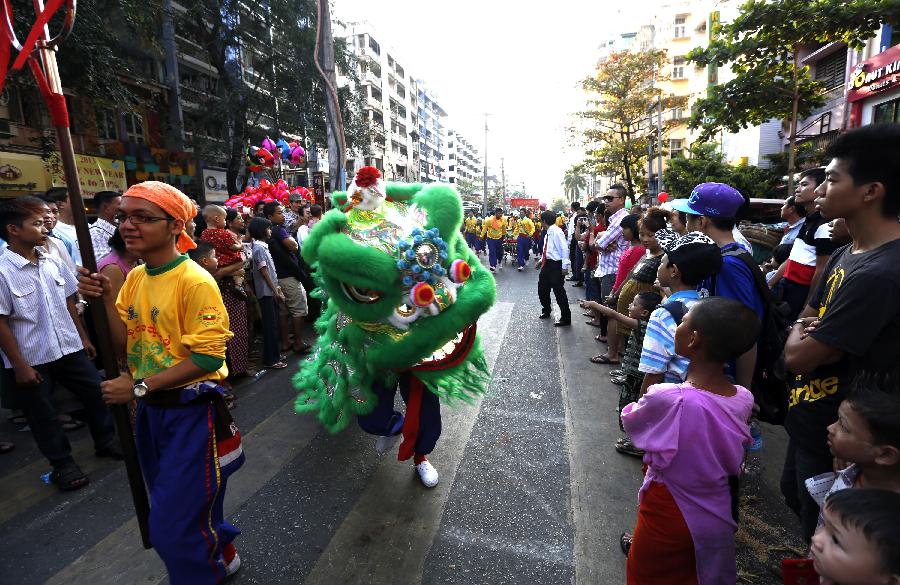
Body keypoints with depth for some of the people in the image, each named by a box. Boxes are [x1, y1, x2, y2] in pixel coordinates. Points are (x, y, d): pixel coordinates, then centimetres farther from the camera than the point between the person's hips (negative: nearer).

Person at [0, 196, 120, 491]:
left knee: (96, 394, 13)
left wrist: (83, 337, 12)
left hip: (69, 348, 5)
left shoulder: (53, 262, 0)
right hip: (31, 358, -4)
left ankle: (106, 442, 33)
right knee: (42, 414, 12)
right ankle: (62, 463, 29)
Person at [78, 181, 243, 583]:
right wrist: (101, 302, -9)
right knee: (167, 507, 25)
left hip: (191, 412, -8)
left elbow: (208, 357, -22)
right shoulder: (135, 277, 5)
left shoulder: (194, 280, -19)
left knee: (175, 528, 1)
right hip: (149, 409, 8)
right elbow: (124, 347, 4)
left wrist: (139, 387, -18)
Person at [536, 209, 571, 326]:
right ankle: (546, 311, 41)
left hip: (556, 265, -9)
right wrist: (541, 261, 18)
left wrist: (565, 266, -23)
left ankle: (565, 318, 9)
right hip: (547, 264, 9)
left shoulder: (557, 232, -17)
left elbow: (564, 249, -20)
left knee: (559, 291, -3)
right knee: (542, 289, 18)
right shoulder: (548, 233, 10)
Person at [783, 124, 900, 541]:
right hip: (811, 417, 9)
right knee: (796, 496, 29)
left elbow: (798, 357, -28)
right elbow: (805, 321, 9)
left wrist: (802, 338, -6)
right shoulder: (847, 254, 2)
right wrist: (805, 333, -14)